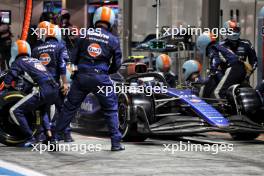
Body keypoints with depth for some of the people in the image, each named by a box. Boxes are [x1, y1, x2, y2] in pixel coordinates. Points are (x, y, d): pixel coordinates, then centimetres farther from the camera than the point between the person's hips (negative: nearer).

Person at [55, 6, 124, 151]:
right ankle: (116, 143, 8)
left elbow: (75, 59, 10)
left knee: (69, 107, 12)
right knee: (111, 110, 11)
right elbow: (117, 64, 6)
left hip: (81, 77, 2)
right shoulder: (113, 40, 2)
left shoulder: (85, 36, 6)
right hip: (101, 78, -2)